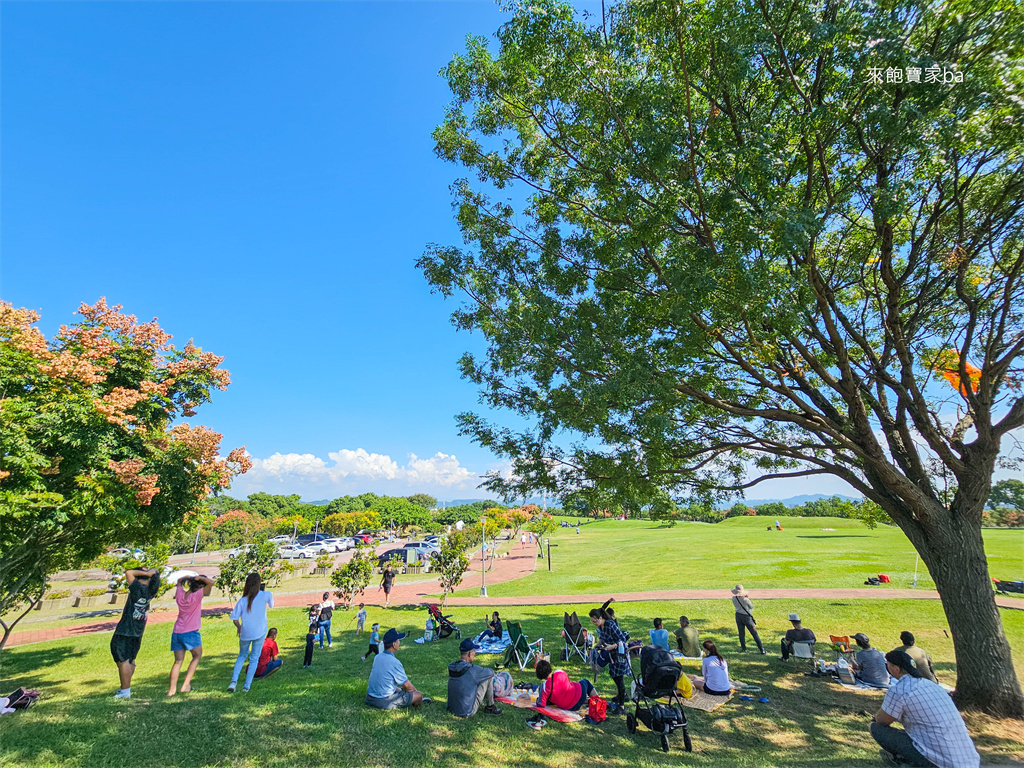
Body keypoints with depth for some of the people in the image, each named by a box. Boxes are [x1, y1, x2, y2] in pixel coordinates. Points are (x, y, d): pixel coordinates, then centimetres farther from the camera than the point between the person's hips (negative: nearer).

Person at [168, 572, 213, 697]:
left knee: (178, 661, 16)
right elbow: (211, 583, -27)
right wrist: (200, 578, -12)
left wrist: (188, 577, 8)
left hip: (176, 632, 6)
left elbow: (179, 581, 24)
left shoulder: (180, 594, 3)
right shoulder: (197, 596, -16)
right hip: (190, 632, -6)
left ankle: (172, 689, 16)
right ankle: (186, 684, 9)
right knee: (197, 656, 14)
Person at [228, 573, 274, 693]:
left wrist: (239, 627, 15)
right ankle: (247, 686, 11)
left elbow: (235, 618, -4)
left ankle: (234, 681, 10)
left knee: (242, 655, 24)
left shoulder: (242, 599, -5)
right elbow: (271, 605, 12)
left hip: (245, 633, 2)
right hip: (260, 633, -2)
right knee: (254, 659, 12)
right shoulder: (265, 595, -7)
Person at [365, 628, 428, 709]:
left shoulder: (377, 657, 1)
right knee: (419, 695, -4)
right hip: (384, 702, -8)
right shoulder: (394, 663, -22)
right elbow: (407, 686, -11)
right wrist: (415, 690, 9)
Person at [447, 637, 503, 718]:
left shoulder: (451, 667, -2)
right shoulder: (471, 669, -21)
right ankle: (490, 707, 14)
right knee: (489, 677, -2)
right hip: (467, 712, -7)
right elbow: (491, 672, -4)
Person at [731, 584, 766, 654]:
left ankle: (743, 648, 23)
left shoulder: (734, 599, -14)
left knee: (741, 633, 15)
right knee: (754, 634, 8)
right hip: (746, 617, -3)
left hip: (738, 616, 3)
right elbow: (752, 607, -8)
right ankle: (762, 650, 15)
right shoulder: (746, 599, -26)